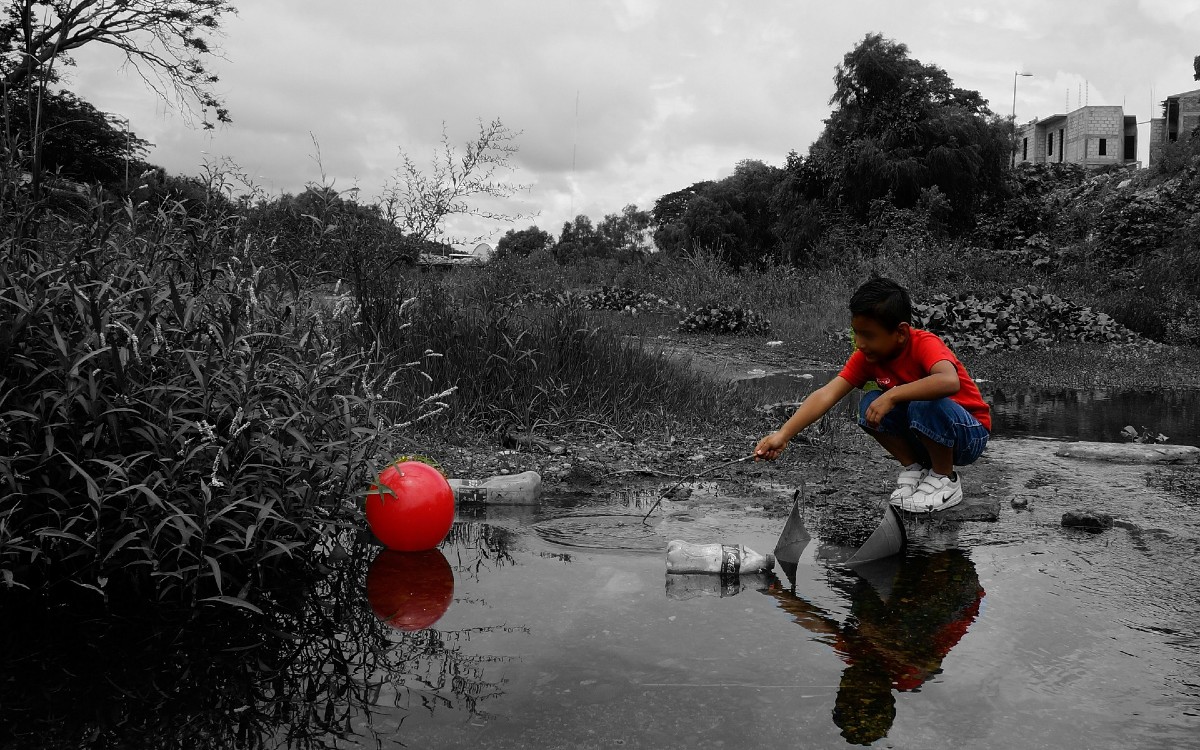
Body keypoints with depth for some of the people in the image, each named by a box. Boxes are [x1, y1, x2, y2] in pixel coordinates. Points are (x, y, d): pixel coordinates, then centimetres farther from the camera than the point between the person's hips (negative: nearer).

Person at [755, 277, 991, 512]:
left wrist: (891, 395, -45)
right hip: (929, 437, 5)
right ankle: (913, 467, 0)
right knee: (871, 404, -18)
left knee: (925, 404, -35)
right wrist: (783, 435, -30)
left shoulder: (925, 344, -26)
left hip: (970, 433, -5)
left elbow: (949, 381, -48)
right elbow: (827, 394, -20)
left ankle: (945, 479, -10)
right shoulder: (866, 356, -10)